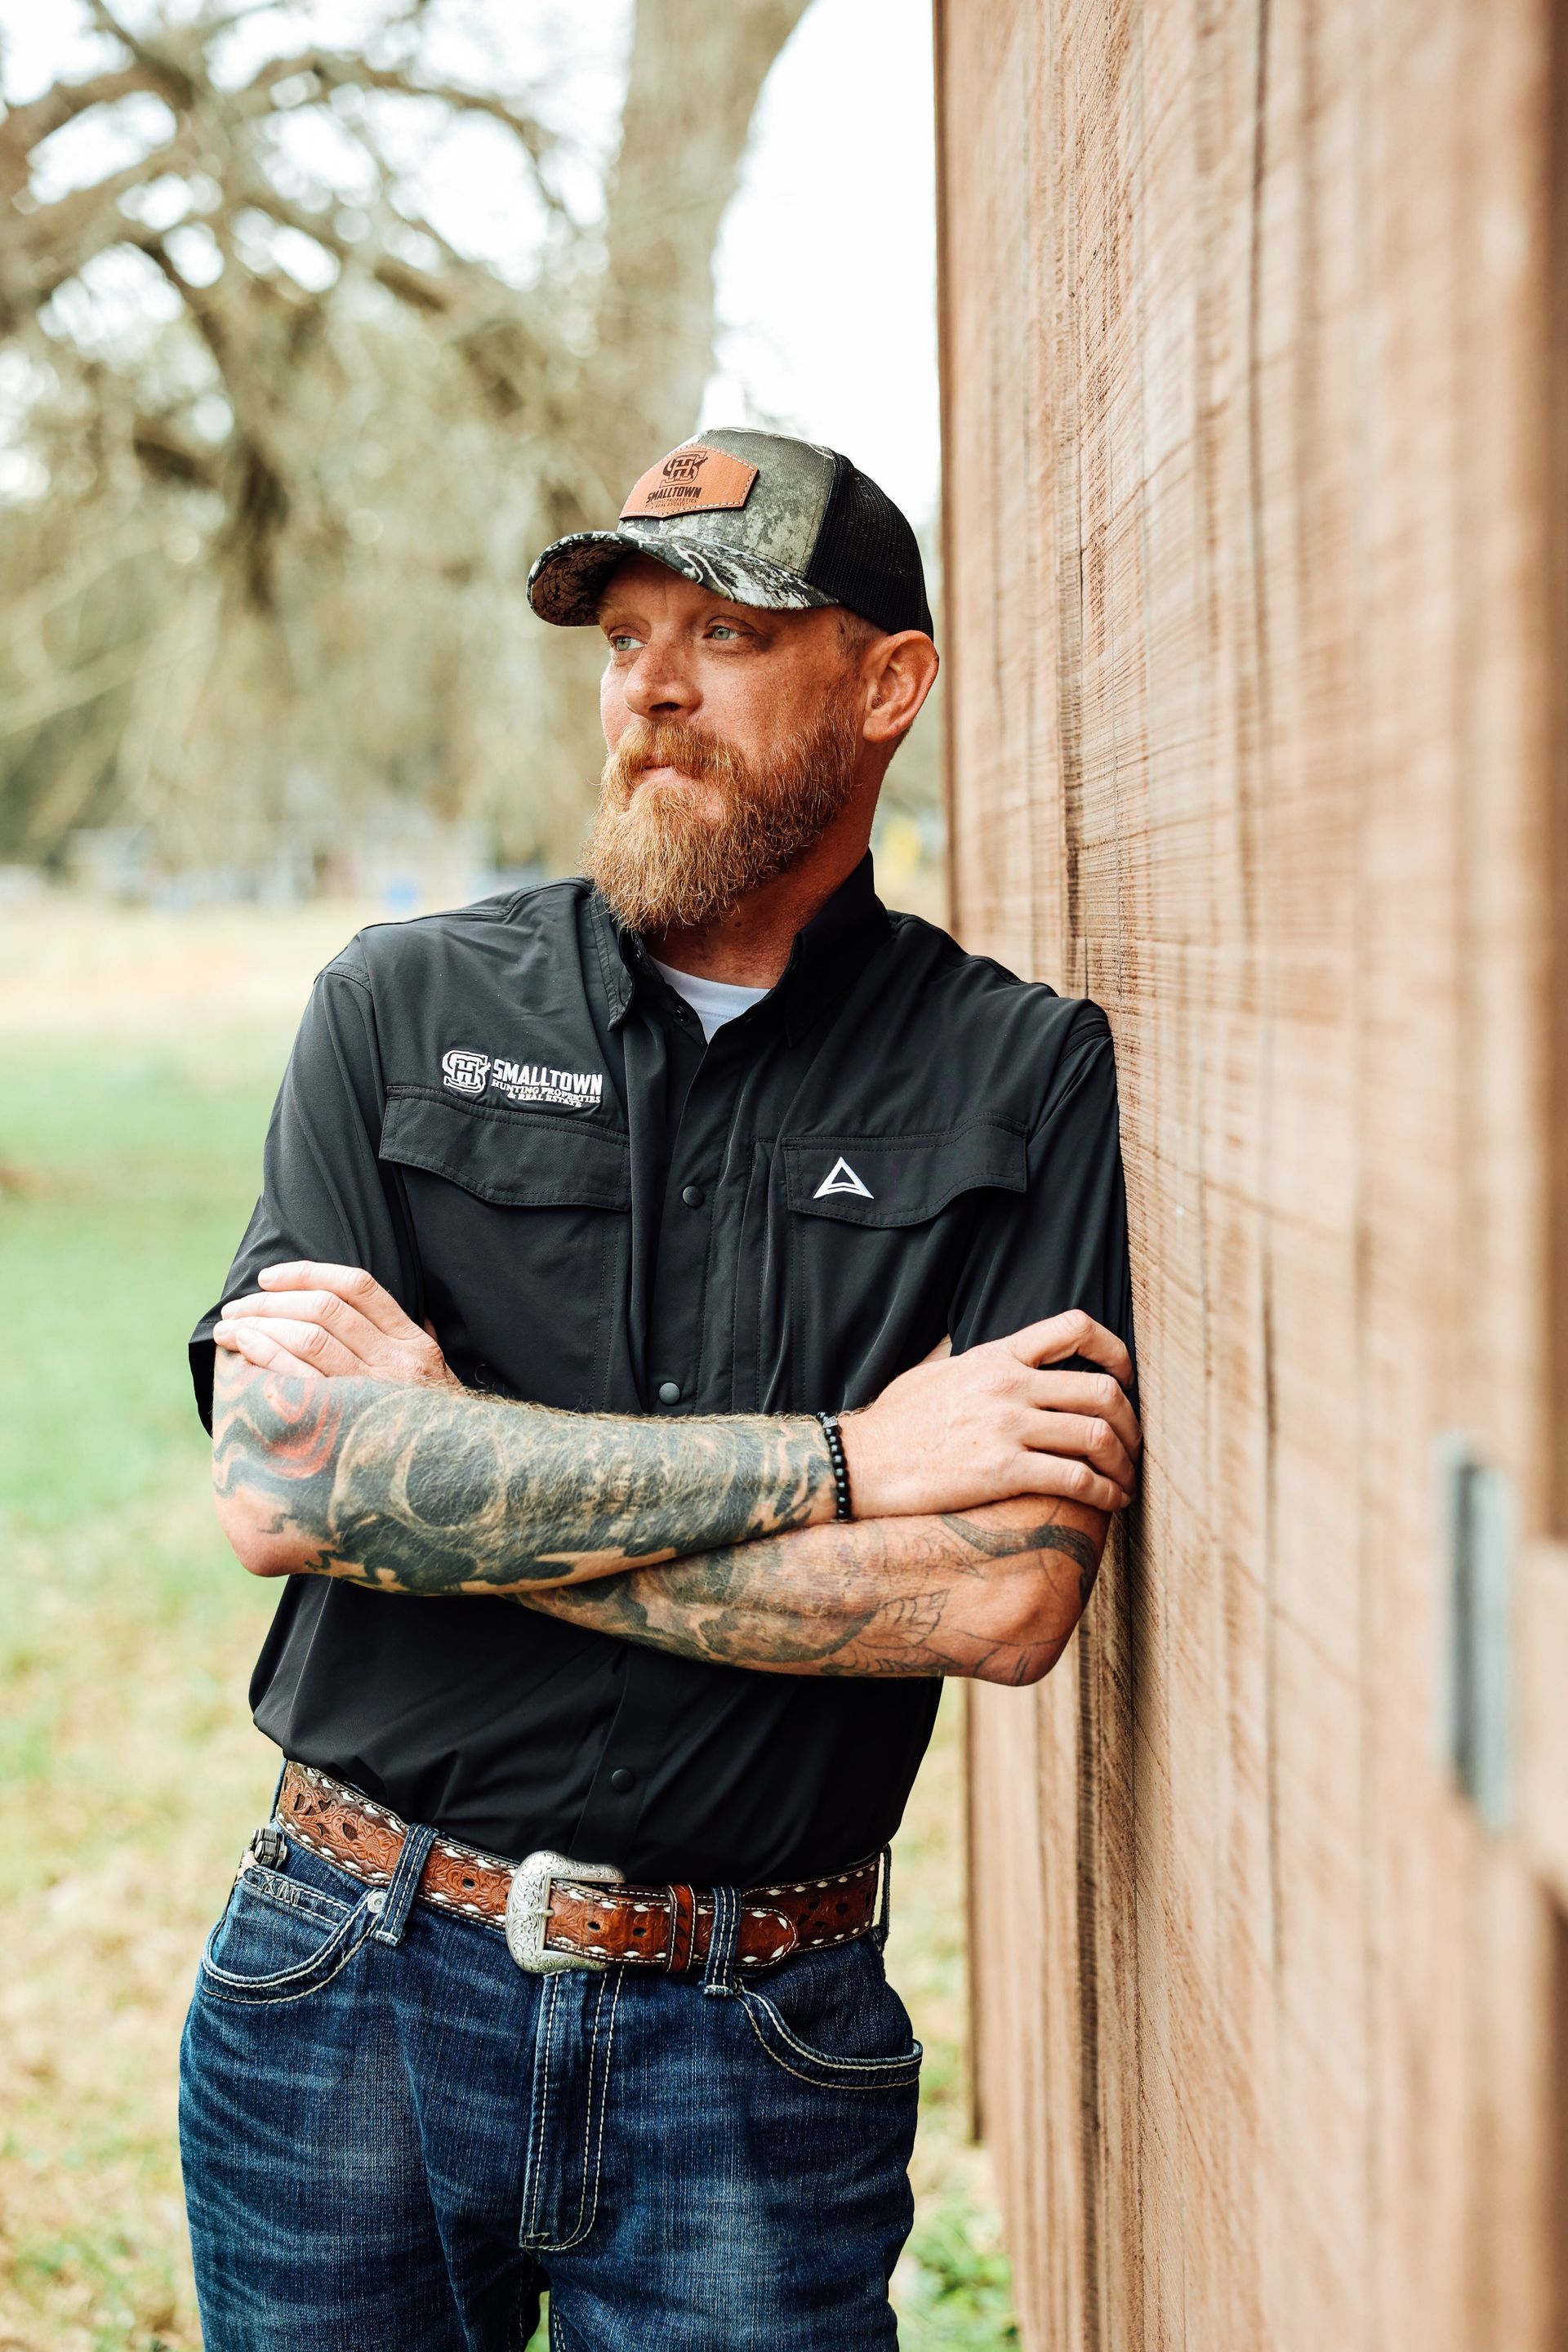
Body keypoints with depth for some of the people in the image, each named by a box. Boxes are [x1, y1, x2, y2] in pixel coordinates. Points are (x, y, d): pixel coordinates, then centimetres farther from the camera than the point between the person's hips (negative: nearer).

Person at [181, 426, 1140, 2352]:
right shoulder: (402, 1009, 0)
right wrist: (841, 1459, -16)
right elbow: (271, 1482, -14)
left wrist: (450, 1477, -16)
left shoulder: (1028, 1083, -4)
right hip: (352, 1989, 1)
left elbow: (1007, 1598, -16)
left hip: (759, 2049, -1)